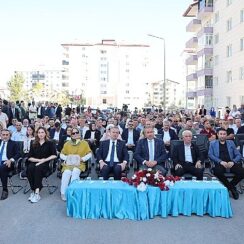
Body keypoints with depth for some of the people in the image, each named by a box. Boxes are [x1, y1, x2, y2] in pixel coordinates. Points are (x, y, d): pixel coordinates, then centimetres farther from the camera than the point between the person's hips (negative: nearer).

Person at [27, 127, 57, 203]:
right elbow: (29, 157, 8)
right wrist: (39, 160, -7)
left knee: (38, 168, -35)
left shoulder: (50, 143, 6)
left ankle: (37, 192, -37)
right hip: (34, 162, 3)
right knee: (30, 168, -32)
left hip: (45, 164, -3)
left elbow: (54, 155, -3)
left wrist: (44, 160, -11)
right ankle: (33, 190, -29)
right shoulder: (33, 144, 15)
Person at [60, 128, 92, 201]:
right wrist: (66, 158, -6)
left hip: (79, 164, -1)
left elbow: (89, 154, 7)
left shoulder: (84, 143, 10)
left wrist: (82, 158, -10)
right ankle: (63, 193, -24)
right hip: (68, 164, 1)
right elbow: (61, 154, 15)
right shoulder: (67, 144, 14)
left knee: (75, 172, -34)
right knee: (66, 173, -31)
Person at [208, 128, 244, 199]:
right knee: (217, 171, -35)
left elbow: (238, 155, 13)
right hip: (219, 163, -2)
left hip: (231, 163, 2)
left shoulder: (231, 143, 19)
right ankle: (232, 188, -10)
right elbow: (210, 155, 0)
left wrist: (233, 162, -9)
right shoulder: (213, 143, 13)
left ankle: (228, 186, -1)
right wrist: (221, 161, -14)